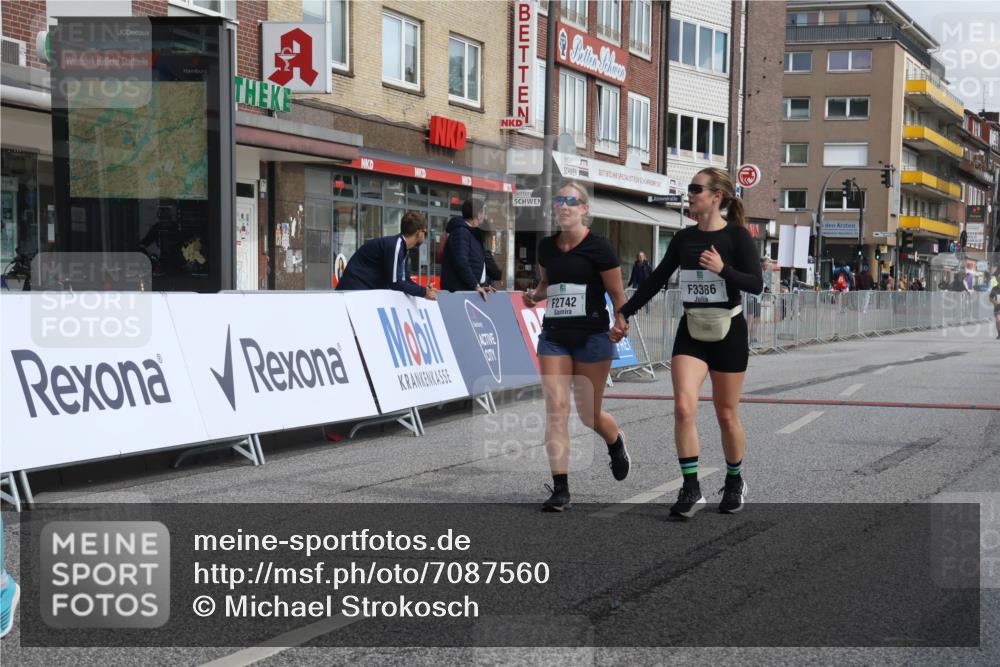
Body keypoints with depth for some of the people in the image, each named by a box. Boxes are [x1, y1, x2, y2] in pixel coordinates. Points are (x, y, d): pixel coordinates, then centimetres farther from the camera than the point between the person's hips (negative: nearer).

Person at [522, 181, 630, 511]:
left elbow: (617, 294, -5)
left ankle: (616, 442, 43)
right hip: (553, 336, 4)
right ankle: (560, 489, -5)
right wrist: (535, 295, 4)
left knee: (588, 414, 6)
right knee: (556, 409, -7)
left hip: (592, 337, -4)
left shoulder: (598, 246, -8)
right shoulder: (546, 246, 7)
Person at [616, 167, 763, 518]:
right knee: (683, 407, -14)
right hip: (691, 331, 4)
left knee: (726, 415, 6)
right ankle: (691, 489, -9)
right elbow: (657, 279, 15)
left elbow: (757, 284, -15)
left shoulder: (737, 236, -8)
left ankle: (735, 482, 28)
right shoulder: (684, 238, 6)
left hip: (728, 331, -3)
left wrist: (723, 269, -30)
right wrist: (625, 313, 15)